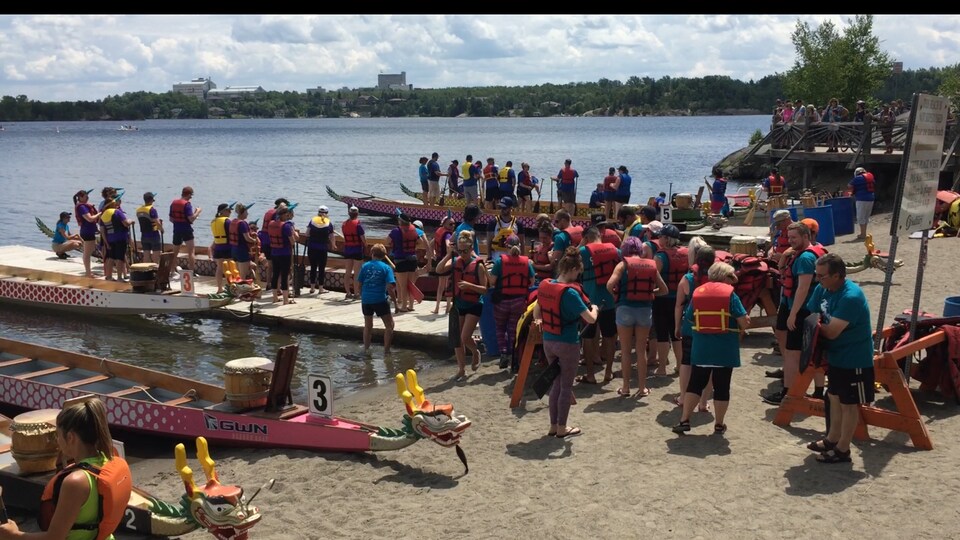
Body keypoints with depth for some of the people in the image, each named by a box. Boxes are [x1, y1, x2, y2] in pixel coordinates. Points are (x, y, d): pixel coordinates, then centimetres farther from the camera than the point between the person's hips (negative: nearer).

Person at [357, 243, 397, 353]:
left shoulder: (365, 266, 2)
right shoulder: (386, 268, -6)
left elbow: (359, 284, 4)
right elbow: (390, 287, -14)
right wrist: (395, 300, -4)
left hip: (366, 300, 4)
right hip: (381, 300, -3)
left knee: (368, 325, 20)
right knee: (389, 325, 10)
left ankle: (366, 348, 25)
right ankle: (386, 349, 5)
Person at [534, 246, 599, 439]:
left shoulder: (544, 286, -1)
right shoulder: (570, 292, -22)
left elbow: (537, 310, 15)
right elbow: (590, 319, -21)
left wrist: (538, 321, 32)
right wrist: (594, 309, -1)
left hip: (548, 342, 7)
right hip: (567, 344, -7)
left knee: (556, 383, 18)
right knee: (566, 386, 7)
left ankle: (553, 426, 24)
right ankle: (562, 428, 16)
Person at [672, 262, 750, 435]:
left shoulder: (697, 292, 4)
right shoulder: (730, 293, -7)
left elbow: (689, 318, 9)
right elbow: (744, 322, -12)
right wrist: (746, 320, 10)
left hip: (701, 347, 3)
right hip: (725, 348, -3)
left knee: (695, 383, 11)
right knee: (722, 386, 6)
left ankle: (684, 420, 8)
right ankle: (719, 425, 13)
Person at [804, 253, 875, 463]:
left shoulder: (851, 297, -29)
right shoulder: (822, 289, -3)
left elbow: (831, 331, -30)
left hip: (854, 359, -8)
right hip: (835, 355, 8)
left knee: (849, 404, 5)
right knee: (835, 398, 21)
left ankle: (842, 449, 16)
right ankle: (832, 439, 37)